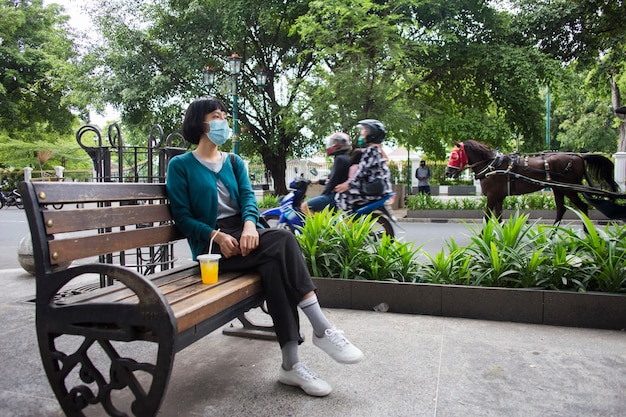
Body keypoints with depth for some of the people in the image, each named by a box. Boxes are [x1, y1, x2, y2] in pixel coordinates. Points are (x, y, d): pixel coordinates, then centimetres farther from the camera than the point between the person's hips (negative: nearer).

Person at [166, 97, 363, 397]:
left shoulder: (234, 162, 22)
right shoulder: (180, 166, 8)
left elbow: (247, 196, 5)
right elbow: (182, 216, 0)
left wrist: (250, 224, -19)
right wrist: (217, 235, -18)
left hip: (243, 233, 4)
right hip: (212, 245, -4)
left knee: (275, 264, -31)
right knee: (283, 241, -30)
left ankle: (291, 364, -31)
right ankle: (321, 329, -29)